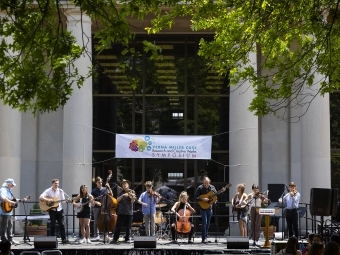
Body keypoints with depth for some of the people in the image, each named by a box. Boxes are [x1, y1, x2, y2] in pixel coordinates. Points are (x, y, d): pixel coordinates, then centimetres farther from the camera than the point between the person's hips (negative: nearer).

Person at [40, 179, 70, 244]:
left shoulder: (60, 191, 6)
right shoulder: (48, 191, -2)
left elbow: (63, 200, 7)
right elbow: (41, 197, -11)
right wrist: (48, 200, -24)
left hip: (59, 209, 2)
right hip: (52, 210, -2)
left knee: (62, 224, -3)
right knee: (52, 225, 1)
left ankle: (64, 239, -2)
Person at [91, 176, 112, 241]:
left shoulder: (105, 189, 8)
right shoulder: (94, 191, 0)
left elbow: (111, 194, 2)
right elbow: (92, 200, -4)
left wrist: (109, 188, -8)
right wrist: (96, 202, -22)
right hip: (96, 208, -2)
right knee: (96, 222, 1)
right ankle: (97, 235, 7)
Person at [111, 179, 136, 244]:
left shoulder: (132, 192, 5)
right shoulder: (121, 192, 7)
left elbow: (132, 202, -4)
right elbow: (117, 200, -6)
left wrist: (133, 197, -23)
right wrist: (123, 195, -19)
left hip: (129, 212, 0)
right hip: (121, 212, 0)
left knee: (128, 227, 3)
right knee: (118, 226, -4)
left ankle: (127, 239, 13)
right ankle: (115, 239, -4)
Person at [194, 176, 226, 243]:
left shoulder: (212, 187, 3)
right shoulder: (200, 188, -11)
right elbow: (195, 197, -12)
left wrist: (222, 191, -1)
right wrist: (202, 199, -24)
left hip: (209, 207, 6)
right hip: (203, 207, -5)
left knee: (208, 223, 12)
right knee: (204, 222, -12)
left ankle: (206, 237, 23)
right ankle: (204, 238, -9)